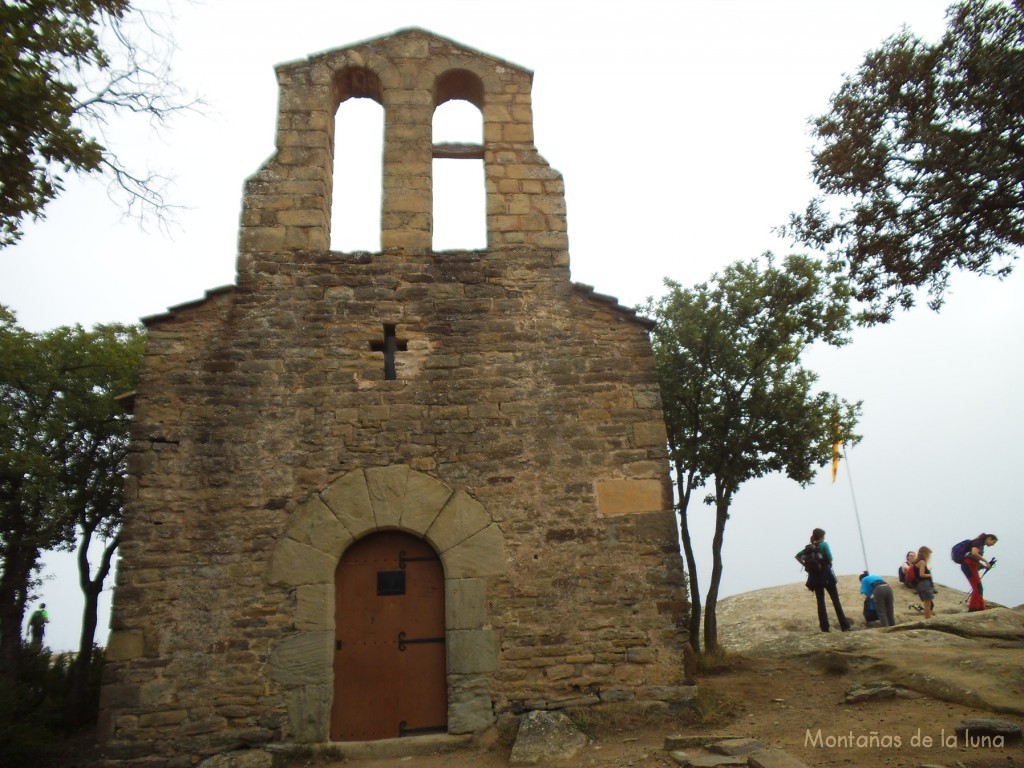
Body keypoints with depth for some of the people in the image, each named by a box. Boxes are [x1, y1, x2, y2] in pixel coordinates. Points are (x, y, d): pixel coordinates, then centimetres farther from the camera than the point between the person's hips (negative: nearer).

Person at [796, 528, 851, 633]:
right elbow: (830, 558, -17)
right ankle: (844, 626, 1)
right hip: (826, 575, -4)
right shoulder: (824, 544, -7)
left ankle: (824, 627, 3)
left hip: (815, 576, 5)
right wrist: (829, 564, 4)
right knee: (836, 600, 2)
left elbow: (797, 556, 9)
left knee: (820, 602, 5)